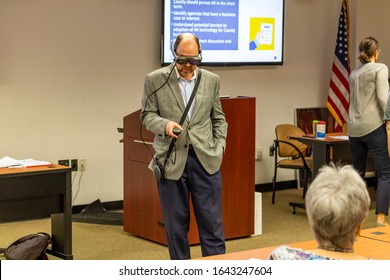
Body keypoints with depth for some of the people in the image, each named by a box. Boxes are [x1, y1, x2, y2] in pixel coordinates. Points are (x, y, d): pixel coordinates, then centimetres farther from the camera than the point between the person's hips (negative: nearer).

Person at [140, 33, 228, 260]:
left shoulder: (212, 80, 7)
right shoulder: (155, 80, 0)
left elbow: (219, 118, 14)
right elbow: (147, 115, 3)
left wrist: (219, 148, 3)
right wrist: (164, 124, -17)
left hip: (205, 159, 1)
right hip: (171, 160, -1)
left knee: (212, 221, 2)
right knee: (176, 222, 7)